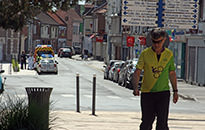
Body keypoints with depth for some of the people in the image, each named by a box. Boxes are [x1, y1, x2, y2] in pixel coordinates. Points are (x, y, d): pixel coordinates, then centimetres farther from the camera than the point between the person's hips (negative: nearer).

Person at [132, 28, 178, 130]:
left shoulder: (169, 54, 4)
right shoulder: (145, 54, -2)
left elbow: (172, 73, 16)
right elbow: (137, 72, -5)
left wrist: (175, 91, 15)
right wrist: (135, 88, -21)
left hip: (163, 92, 0)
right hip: (147, 92, 0)